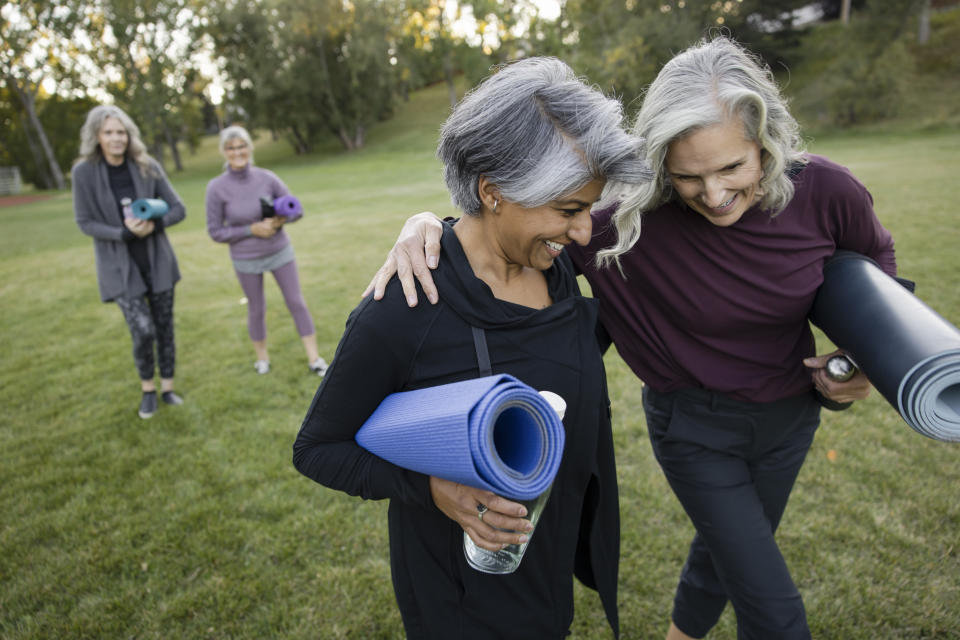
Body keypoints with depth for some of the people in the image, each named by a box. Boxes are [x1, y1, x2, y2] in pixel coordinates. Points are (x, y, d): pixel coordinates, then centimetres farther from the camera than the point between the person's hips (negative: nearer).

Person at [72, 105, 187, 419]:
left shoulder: (148, 167, -5)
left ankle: (167, 386, 28)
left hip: (157, 261, 2)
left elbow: (178, 209, -2)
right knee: (143, 331, -10)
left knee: (165, 326, 9)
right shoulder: (84, 172, -9)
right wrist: (125, 233, -20)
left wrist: (152, 225, -21)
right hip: (120, 266, -2)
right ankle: (147, 388, 17)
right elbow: (85, 222, -6)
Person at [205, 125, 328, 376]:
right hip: (246, 259, -1)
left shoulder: (267, 178, -11)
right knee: (256, 309, 13)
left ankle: (314, 358, 13)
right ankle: (262, 357, 36)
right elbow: (216, 232, -9)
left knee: (296, 302, 3)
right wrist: (252, 229, -19)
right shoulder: (217, 188, -14)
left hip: (280, 251, 1)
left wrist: (278, 221, -23)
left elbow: (296, 210, -3)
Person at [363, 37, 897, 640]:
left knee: (727, 552, 27)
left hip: (789, 415, 5)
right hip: (695, 425, -4)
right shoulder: (638, 213, -28)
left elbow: (876, 264, 3)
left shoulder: (824, 190, -18)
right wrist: (430, 222, -39)